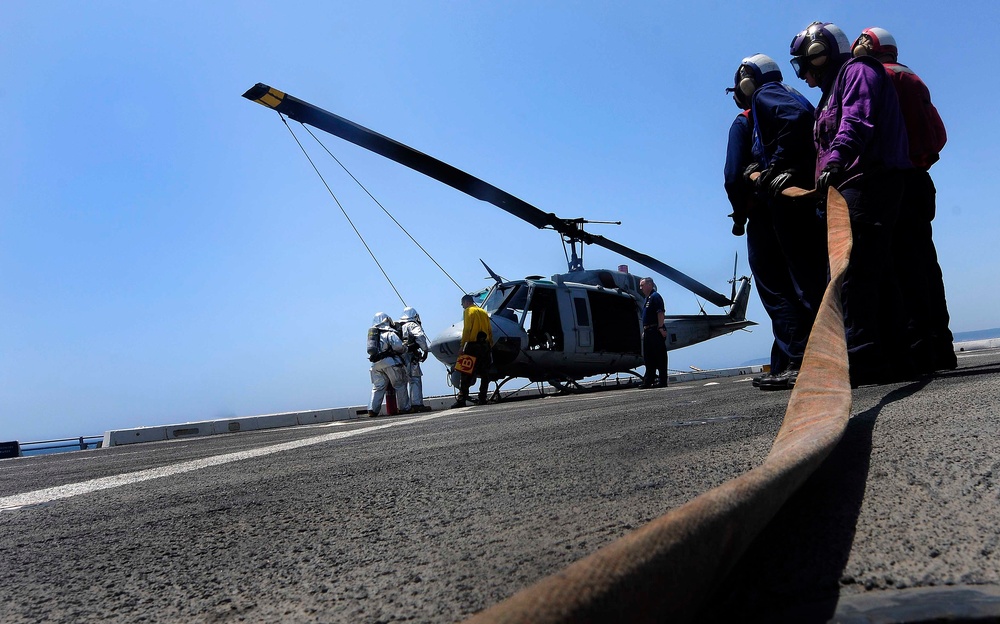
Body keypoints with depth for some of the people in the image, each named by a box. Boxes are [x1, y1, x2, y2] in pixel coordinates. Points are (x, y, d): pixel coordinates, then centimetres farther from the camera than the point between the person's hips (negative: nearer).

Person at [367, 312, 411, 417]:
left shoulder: (372, 334, 19)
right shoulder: (390, 333, -2)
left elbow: (371, 351, 16)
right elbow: (398, 346, -14)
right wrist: (404, 350, 4)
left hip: (376, 364, 6)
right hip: (390, 362, -5)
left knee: (377, 387, 7)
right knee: (400, 385, 4)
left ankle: (372, 409, -4)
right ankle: (404, 408, 7)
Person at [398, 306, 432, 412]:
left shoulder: (398, 327, 22)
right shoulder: (412, 325, 2)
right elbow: (420, 336, -15)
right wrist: (425, 350, -7)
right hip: (409, 356, -7)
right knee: (415, 380, -5)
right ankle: (417, 404, -10)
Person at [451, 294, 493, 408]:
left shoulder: (468, 311, -1)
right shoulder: (484, 312, 18)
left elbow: (466, 329, -10)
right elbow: (490, 331, 16)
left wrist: (463, 346, -11)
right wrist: (490, 345, 19)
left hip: (473, 344, -6)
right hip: (485, 346, 6)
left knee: (467, 374, -6)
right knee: (484, 374, 8)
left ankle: (462, 399, -11)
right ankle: (483, 399, 7)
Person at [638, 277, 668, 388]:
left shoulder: (655, 296, -8)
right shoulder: (647, 299, 21)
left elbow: (660, 313, -17)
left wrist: (661, 328, -23)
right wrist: (645, 330, 20)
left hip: (656, 331, -10)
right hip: (649, 332, 10)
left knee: (660, 357, -5)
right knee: (648, 358, 10)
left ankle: (663, 382, -2)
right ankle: (647, 382, 13)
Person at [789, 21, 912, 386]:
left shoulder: (856, 70, 2)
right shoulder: (833, 90, 32)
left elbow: (858, 120, -18)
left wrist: (837, 156, -33)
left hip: (867, 184, -10)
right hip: (857, 189, 10)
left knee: (855, 271, -17)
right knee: (876, 273, 8)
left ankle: (860, 359, -20)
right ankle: (887, 356, 11)